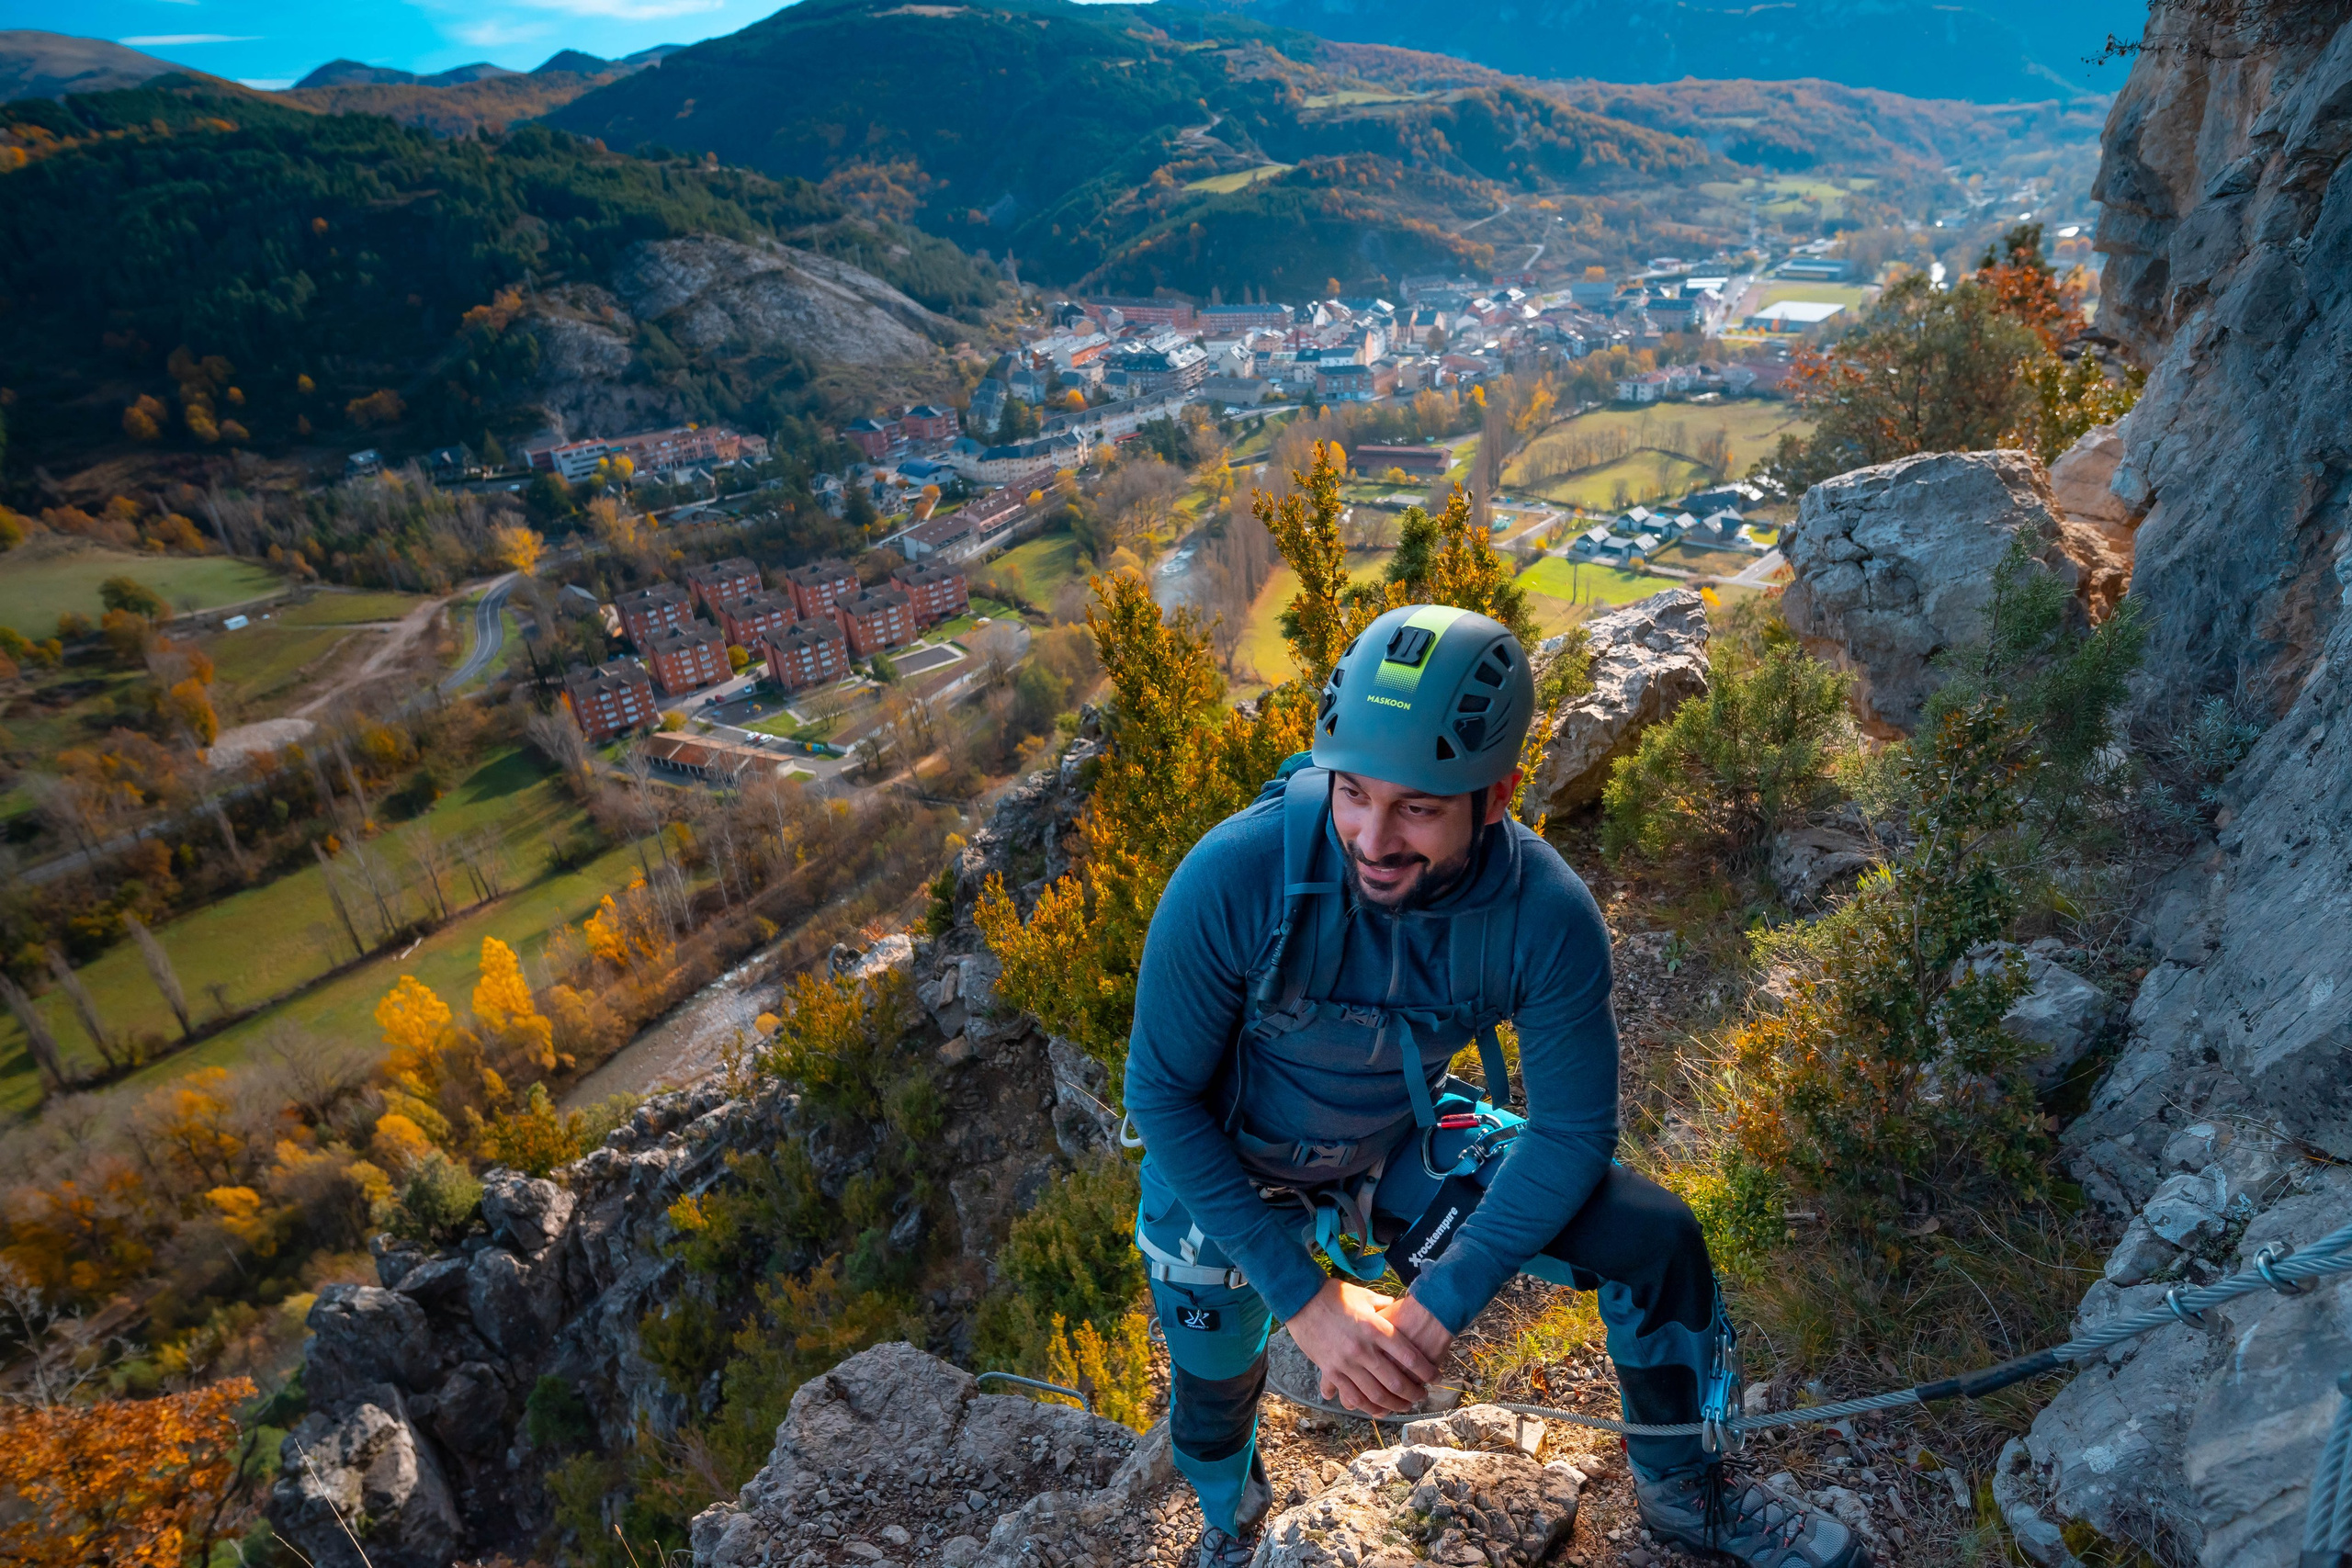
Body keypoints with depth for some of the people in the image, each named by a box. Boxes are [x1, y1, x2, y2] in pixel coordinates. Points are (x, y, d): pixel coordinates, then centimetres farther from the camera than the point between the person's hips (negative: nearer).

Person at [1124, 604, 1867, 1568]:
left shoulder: (1547, 916, -28)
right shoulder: (1233, 877, -35)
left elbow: (1572, 1131, -17)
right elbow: (1162, 1093, -23)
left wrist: (1439, 1302, -24)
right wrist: (1305, 1292, -24)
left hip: (1402, 1150, 2)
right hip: (1226, 1171, -1)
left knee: (1657, 1239, -10)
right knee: (1213, 1404, 16)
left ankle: (1682, 1490, 21)